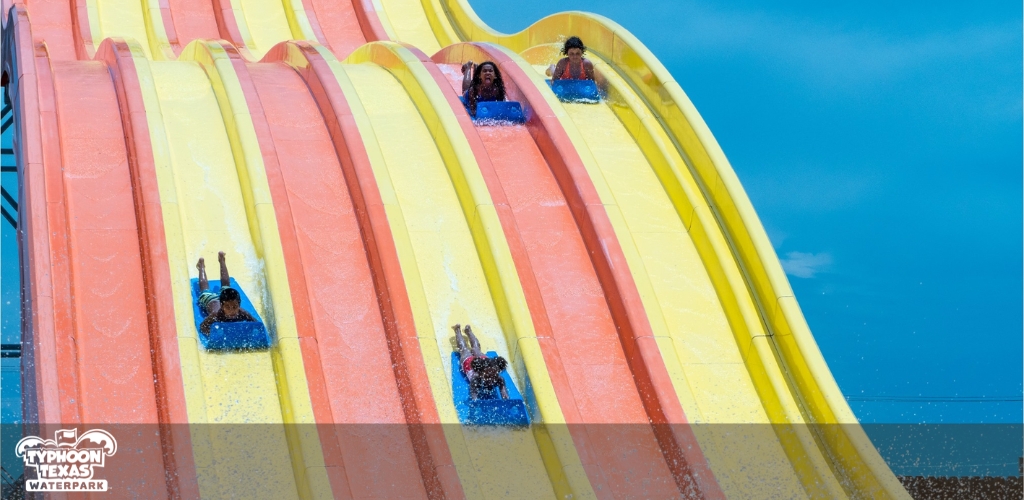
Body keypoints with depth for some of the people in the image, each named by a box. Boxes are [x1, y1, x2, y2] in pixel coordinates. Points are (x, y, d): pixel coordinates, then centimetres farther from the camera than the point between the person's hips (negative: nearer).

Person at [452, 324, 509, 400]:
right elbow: (474, 396, -61)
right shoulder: (476, 379, -52)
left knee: (476, 348, 36)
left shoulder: (499, 380, -46)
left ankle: (468, 330, 66)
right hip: (467, 360, -3)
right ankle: (458, 329, 60)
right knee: (463, 348, 30)